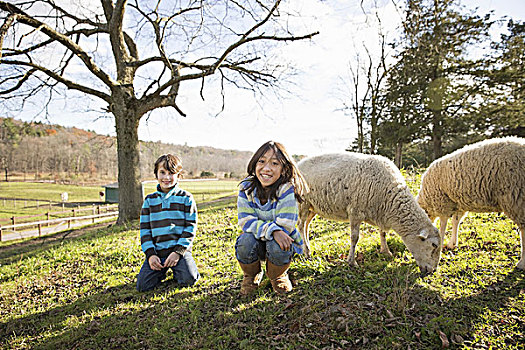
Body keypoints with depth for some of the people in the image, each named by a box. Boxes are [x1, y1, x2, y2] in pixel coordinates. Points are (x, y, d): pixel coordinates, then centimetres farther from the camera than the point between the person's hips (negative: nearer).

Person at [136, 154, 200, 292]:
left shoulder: (186, 198, 2)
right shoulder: (149, 200, 10)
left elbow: (191, 227, -2)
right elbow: (144, 229, 8)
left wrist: (178, 251, -12)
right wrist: (150, 254, -5)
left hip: (180, 249, -2)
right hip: (157, 252, 2)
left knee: (189, 279, -22)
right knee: (142, 285, -12)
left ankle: (177, 270, 12)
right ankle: (161, 270, 18)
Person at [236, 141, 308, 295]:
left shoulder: (286, 189, -22)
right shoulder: (246, 188, -13)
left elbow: (285, 225, -26)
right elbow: (246, 221, -19)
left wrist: (258, 225, -22)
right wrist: (272, 230, -35)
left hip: (280, 241, -2)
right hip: (257, 242, 2)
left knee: (277, 247, -34)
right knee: (246, 241, -30)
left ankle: (277, 276, 4)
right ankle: (251, 276, 5)